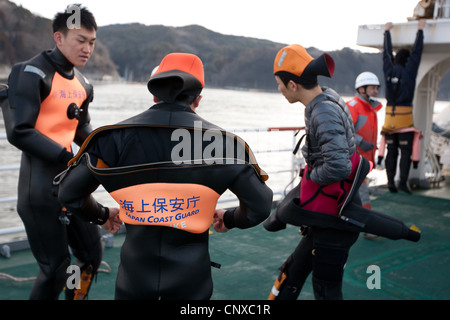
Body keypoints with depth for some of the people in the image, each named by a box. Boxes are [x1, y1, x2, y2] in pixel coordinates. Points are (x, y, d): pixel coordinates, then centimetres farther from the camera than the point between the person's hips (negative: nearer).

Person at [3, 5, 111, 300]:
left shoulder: (82, 84, 10)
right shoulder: (32, 73, -12)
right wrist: (69, 159, -22)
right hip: (41, 188, -7)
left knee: (91, 255, 14)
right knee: (55, 268, -1)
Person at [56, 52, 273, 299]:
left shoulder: (115, 136, -9)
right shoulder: (221, 141, -10)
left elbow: (69, 193, -3)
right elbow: (260, 205, -6)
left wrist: (100, 215, 17)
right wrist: (230, 219, 15)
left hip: (136, 272, 1)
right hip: (191, 277, 0)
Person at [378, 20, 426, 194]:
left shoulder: (389, 70, 5)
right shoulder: (409, 71, -5)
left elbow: (387, 53, 19)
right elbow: (417, 52, 4)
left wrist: (387, 32, 32)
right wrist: (420, 30, 14)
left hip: (390, 115, 4)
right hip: (404, 116, -4)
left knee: (391, 150, 8)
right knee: (406, 150, -1)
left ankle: (391, 181, 6)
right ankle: (403, 181, -8)